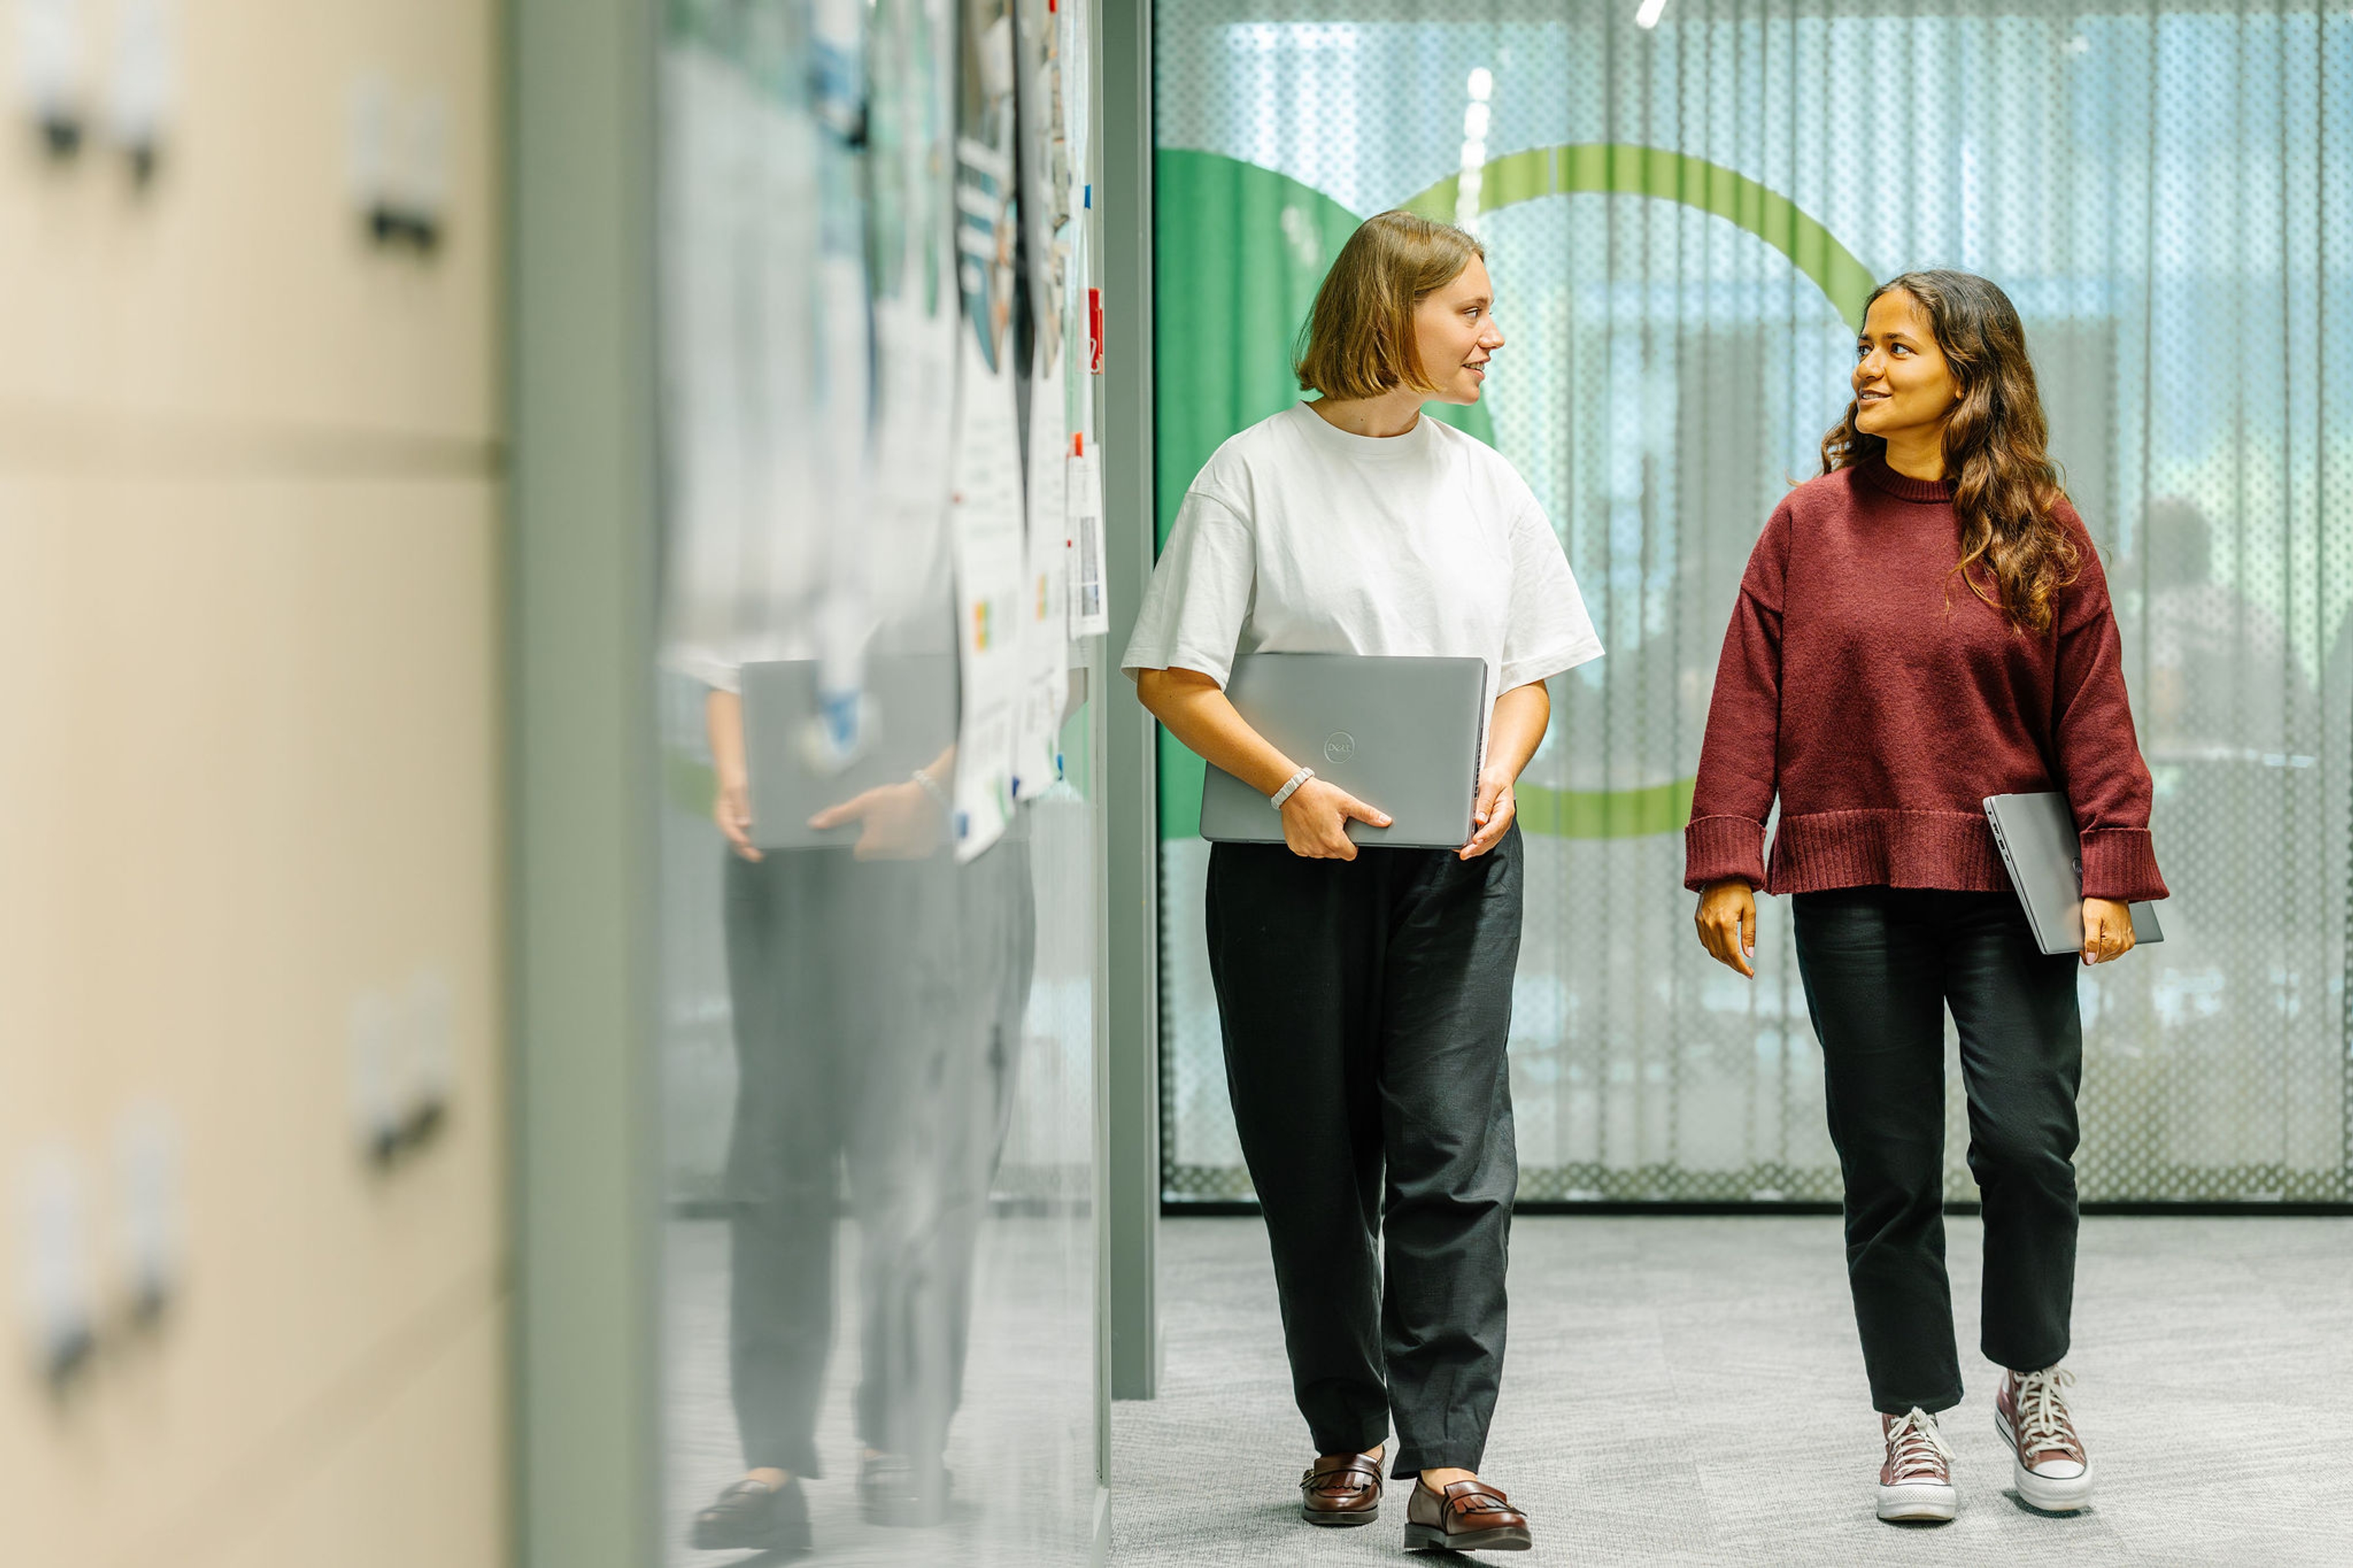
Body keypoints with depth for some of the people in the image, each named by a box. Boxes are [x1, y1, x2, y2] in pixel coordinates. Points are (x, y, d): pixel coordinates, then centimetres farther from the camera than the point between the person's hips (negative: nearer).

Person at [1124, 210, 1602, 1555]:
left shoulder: (1486, 483, 11)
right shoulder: (1258, 470, -2)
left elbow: (1531, 674, 15)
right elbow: (1173, 676, -4)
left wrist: (1498, 776, -6)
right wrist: (1291, 786, -17)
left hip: (1456, 857, 2)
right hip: (1295, 856, -2)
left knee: (1454, 1147, -8)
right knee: (1316, 1158, 5)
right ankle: (1349, 1432, 21)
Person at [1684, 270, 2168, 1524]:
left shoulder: (2041, 530, 3)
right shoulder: (1811, 524, 5)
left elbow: (2093, 712, 2)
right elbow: (1749, 702, 4)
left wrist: (2111, 870, -5)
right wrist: (1724, 863, -3)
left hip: (2008, 883, -1)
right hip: (1853, 887, 1)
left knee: (2027, 1138, -9)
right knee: (1888, 1168, 4)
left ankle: (2033, 1383, 15)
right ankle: (1912, 1418, 16)